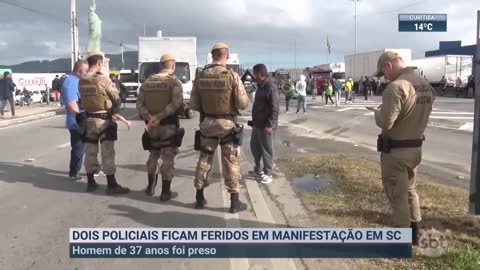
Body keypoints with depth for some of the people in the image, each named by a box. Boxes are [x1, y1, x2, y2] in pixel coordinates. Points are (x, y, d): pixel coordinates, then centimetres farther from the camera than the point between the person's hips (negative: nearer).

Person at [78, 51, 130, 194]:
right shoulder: (103, 79, -14)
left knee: (90, 152, 13)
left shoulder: (81, 81, 5)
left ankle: (91, 183, 21)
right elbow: (116, 99, -8)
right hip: (104, 119, -6)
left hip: (89, 119, 6)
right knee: (108, 153, -3)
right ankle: (111, 185, -1)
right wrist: (114, 111, 9)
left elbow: (82, 100, 5)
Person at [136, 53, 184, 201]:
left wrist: (150, 117, -15)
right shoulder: (175, 82, -7)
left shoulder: (147, 82, 8)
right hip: (169, 126, -5)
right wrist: (159, 117, -20)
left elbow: (139, 103, -3)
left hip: (152, 127, 5)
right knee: (168, 159, 3)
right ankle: (165, 192, 6)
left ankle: (151, 187, 28)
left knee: (153, 156, 22)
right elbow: (176, 104, -22)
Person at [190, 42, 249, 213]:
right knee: (231, 163, 5)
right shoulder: (232, 76, -14)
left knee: (204, 160, 14)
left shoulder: (200, 76, -2)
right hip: (227, 124, -3)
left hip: (207, 123, 3)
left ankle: (199, 199, 21)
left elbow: (193, 104, 2)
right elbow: (243, 104, -14)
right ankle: (234, 202, 10)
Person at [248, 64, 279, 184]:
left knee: (266, 149, 0)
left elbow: (275, 108, -22)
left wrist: (270, 124, -25)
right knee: (254, 146, 18)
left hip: (265, 125, -10)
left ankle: (268, 174, 11)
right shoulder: (261, 86, 13)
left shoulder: (271, 87, -18)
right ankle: (258, 170, 32)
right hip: (257, 123, 10)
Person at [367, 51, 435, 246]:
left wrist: (377, 112, -4)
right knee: (410, 190, 23)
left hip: (395, 151, -8)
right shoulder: (426, 86, 5)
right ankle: (414, 232, 34)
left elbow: (385, 123, -26)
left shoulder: (396, 87, -23)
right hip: (415, 147, 8)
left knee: (397, 195, 5)